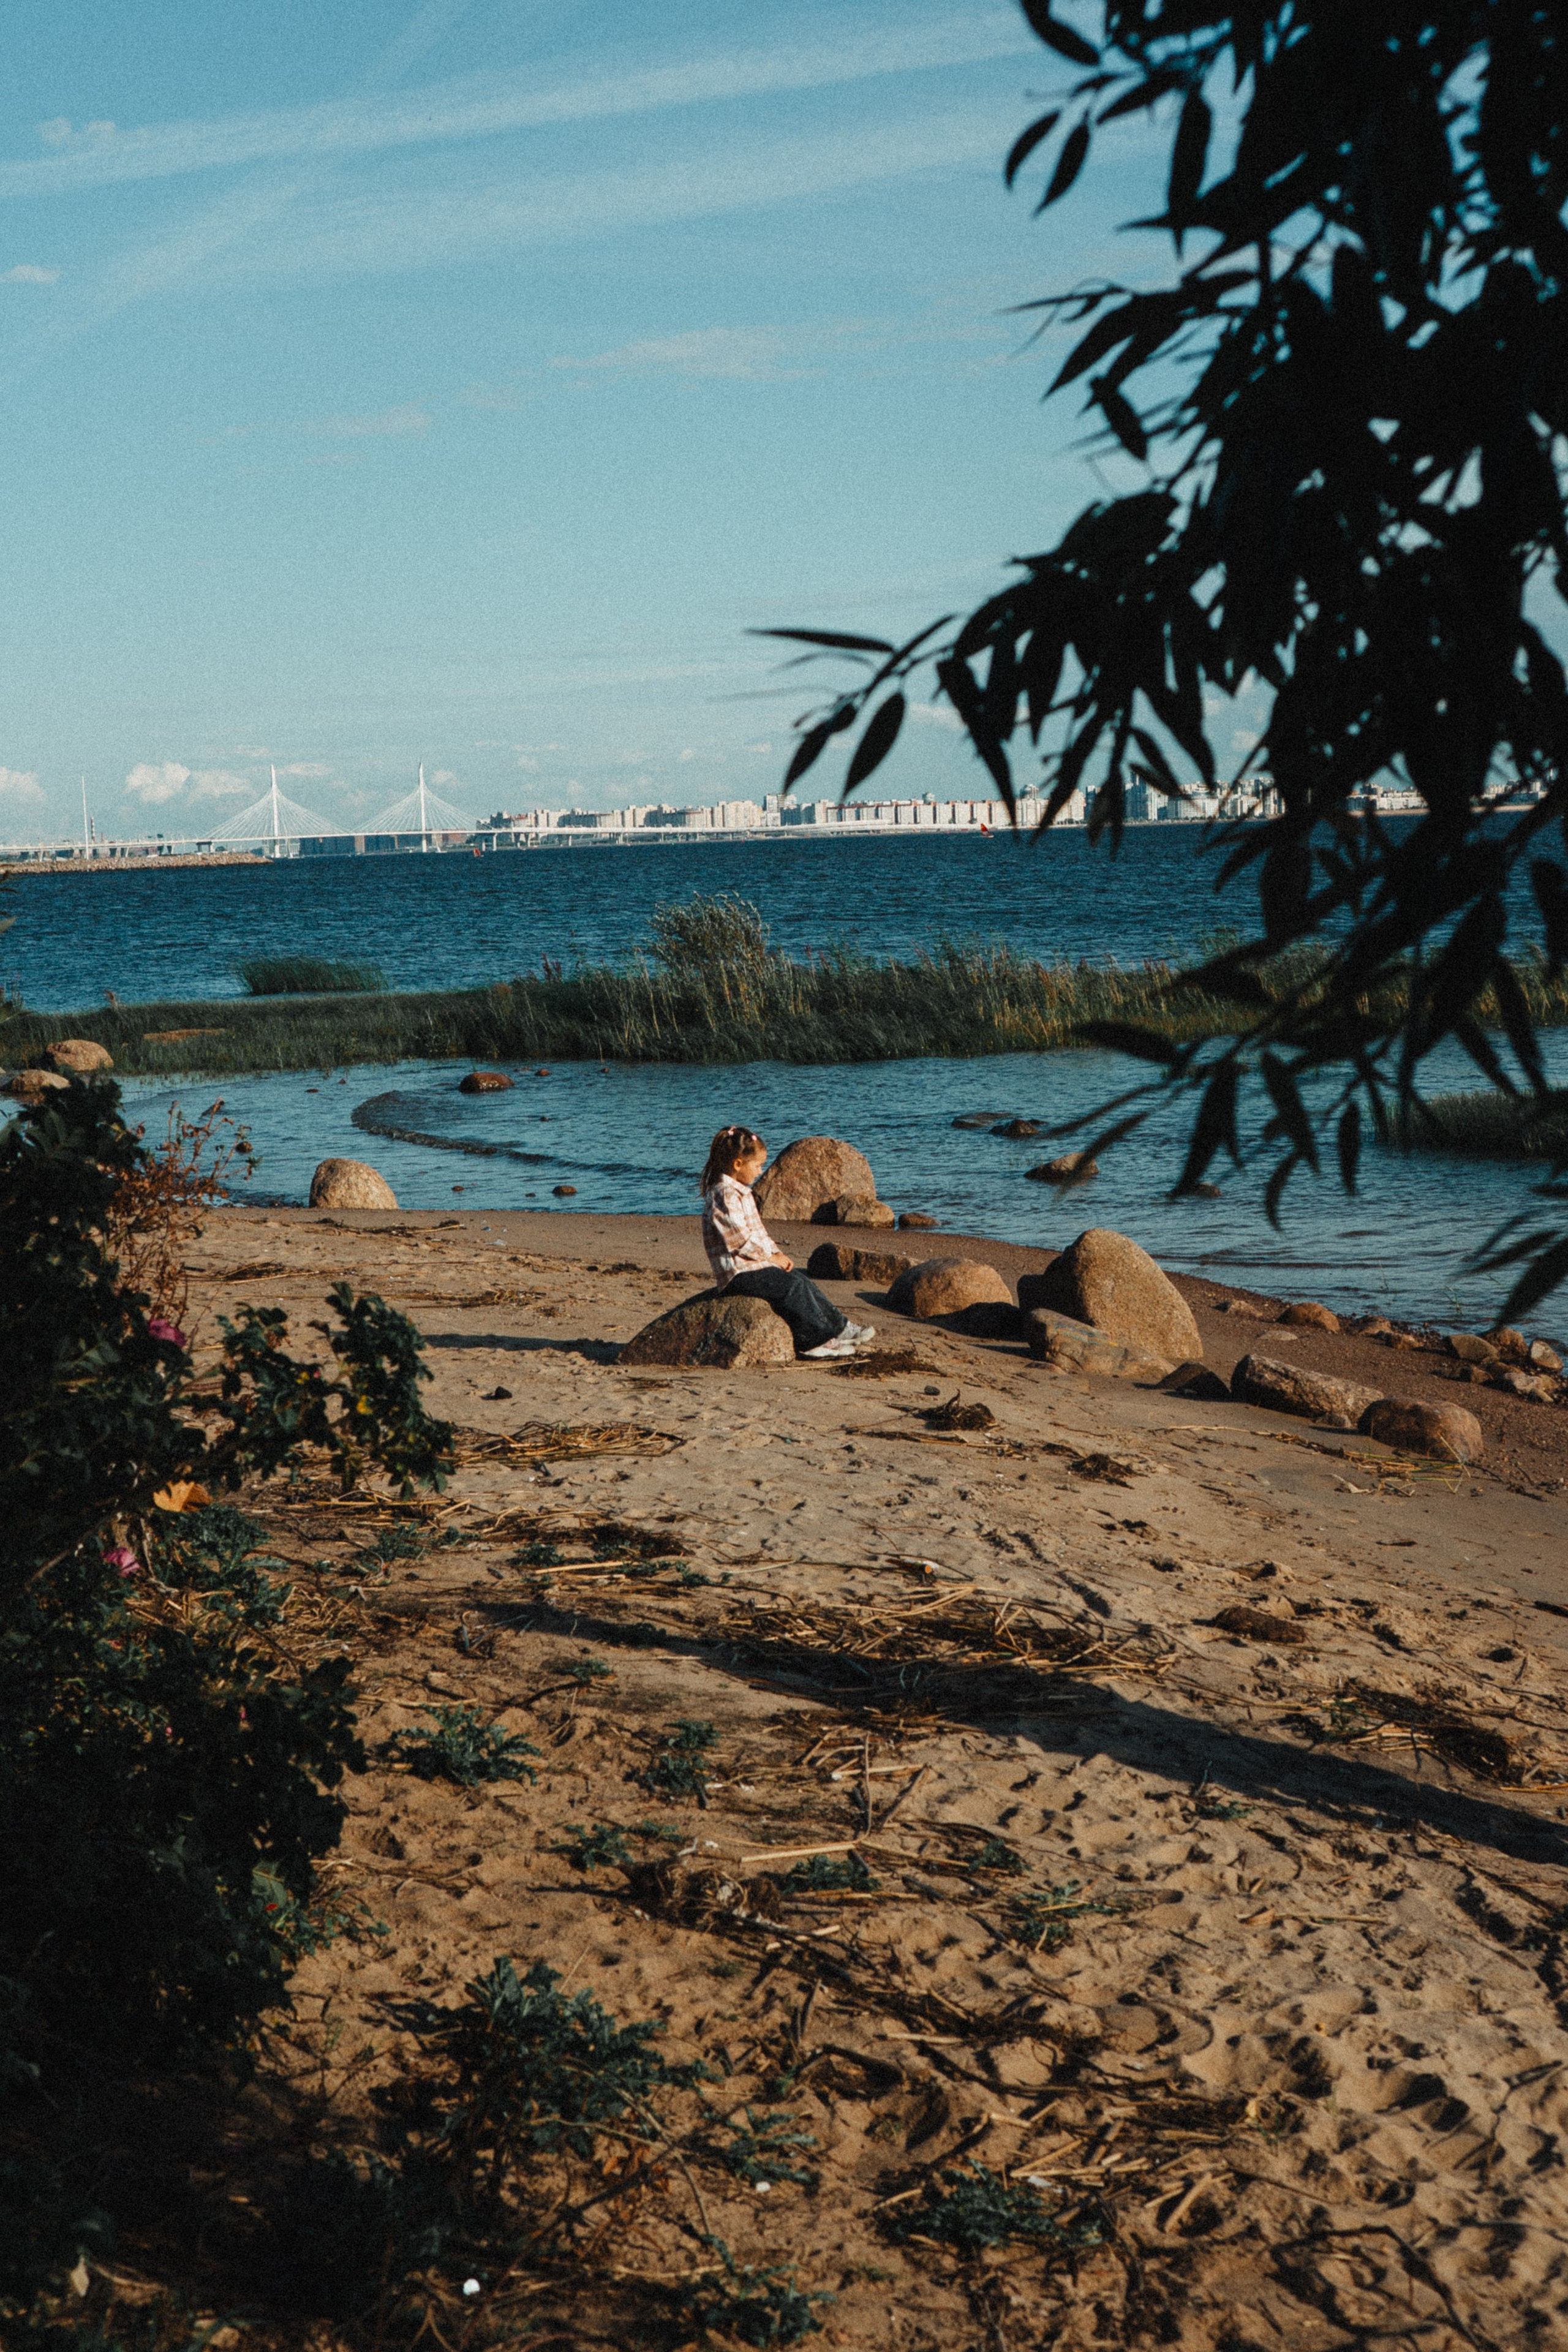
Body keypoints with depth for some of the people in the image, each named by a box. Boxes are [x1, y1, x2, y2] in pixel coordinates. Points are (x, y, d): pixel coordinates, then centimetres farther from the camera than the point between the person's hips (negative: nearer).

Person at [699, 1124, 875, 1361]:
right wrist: (771, 1257, -12)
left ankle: (839, 1327, 8)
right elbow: (740, 1238, -22)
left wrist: (777, 1253, 7)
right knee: (793, 1286, -19)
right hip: (738, 1273, -10)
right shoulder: (725, 1195, -17)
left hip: (753, 1264, 10)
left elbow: (759, 1231, 22)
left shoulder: (740, 1192, 19)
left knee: (802, 1282, 5)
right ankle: (815, 1341, -15)